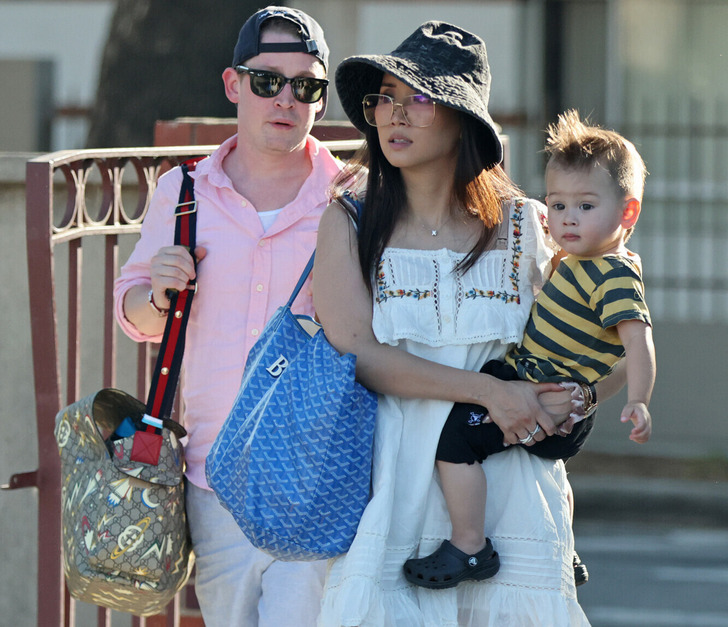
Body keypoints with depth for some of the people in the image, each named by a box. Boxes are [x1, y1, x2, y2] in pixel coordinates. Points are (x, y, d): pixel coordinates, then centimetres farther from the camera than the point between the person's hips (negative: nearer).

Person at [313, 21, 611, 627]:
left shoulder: (525, 229, 8)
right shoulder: (349, 220, 4)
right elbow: (356, 350, -9)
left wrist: (569, 401, -9)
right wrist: (489, 390, -16)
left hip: (507, 486, 1)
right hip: (394, 482, -1)